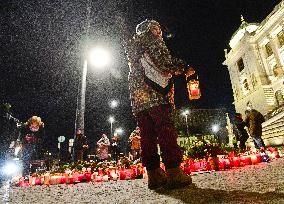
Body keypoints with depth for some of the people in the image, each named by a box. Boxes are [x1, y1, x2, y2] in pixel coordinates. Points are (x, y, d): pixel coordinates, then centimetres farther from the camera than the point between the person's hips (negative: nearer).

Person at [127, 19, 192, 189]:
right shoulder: (152, 39, 11)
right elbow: (165, 63, -6)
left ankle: (154, 175, 3)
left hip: (137, 96, 7)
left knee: (147, 134, 1)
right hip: (153, 93, -7)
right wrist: (179, 65, 13)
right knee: (166, 130, -10)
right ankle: (174, 173, -12)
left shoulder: (131, 46, 33)